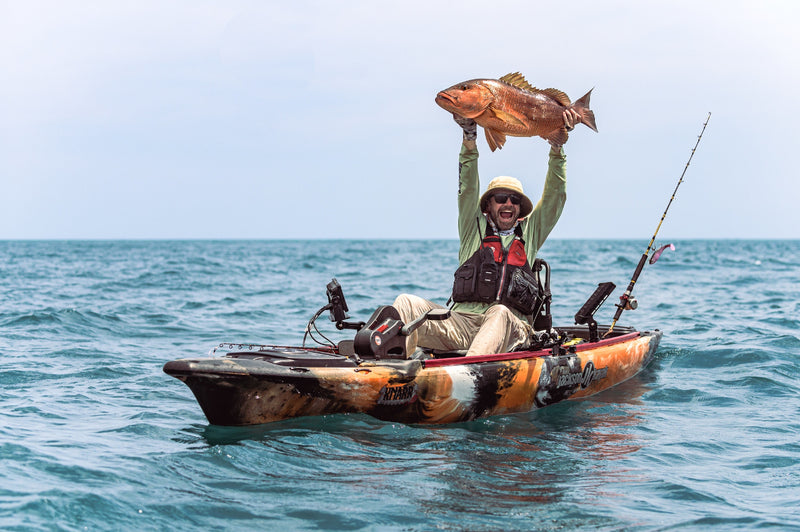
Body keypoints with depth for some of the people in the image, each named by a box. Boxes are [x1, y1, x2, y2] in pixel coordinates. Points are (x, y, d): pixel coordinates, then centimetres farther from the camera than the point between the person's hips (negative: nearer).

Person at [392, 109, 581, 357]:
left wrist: (557, 145, 6)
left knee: (500, 313, -38)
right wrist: (470, 135, -4)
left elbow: (554, 195, 17)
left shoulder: (530, 233, 24)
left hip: (511, 330, -1)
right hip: (462, 324, 1)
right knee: (407, 304, -24)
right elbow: (468, 187, 9)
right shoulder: (474, 228, 21)